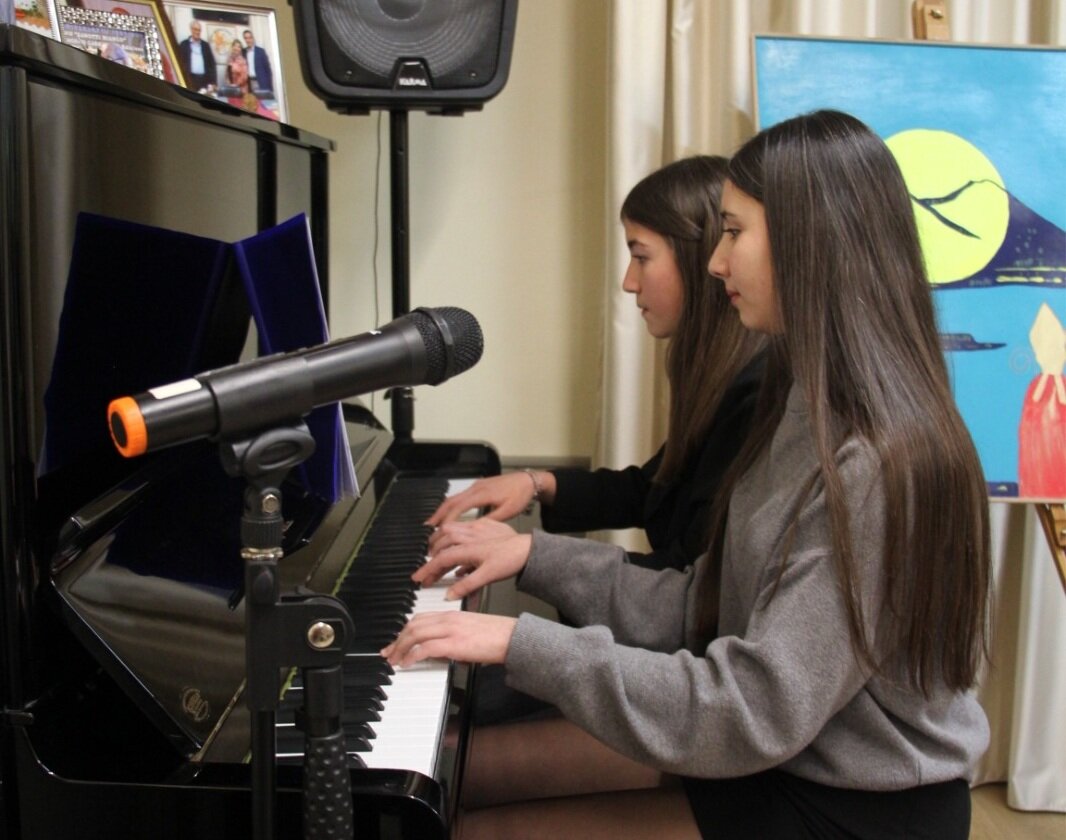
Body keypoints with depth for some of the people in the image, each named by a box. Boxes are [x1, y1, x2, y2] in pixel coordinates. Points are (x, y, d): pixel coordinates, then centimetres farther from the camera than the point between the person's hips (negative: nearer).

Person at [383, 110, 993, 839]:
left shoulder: (878, 465, -26)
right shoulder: (813, 416, 4)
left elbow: (755, 713, -28)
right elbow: (712, 612, 4)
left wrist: (522, 643, -24)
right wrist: (541, 557, 1)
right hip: (776, 746, 8)